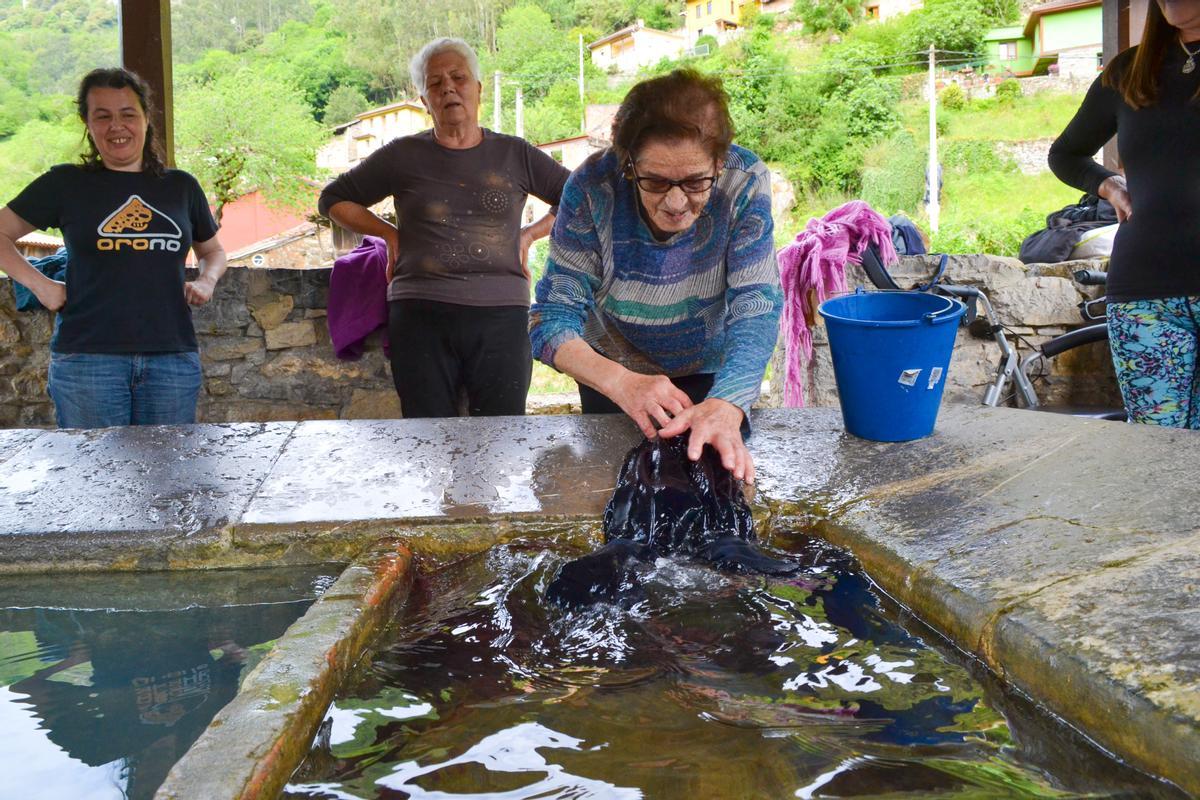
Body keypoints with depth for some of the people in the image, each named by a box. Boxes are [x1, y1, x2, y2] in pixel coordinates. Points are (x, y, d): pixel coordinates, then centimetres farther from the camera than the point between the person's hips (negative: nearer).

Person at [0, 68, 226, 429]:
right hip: (87, 357, -2)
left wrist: (207, 280, 6)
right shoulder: (65, 184, 6)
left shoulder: (181, 186, 12)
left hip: (174, 358, 2)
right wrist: (38, 284, -1)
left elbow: (212, 251, 26)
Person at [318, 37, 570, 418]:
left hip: (501, 314, 0)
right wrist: (390, 234, 9)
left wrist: (530, 234, 10)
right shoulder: (403, 156, 10)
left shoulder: (515, 155, 12)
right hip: (420, 315, 0)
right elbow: (333, 200, 19)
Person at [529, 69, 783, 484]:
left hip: (712, 374, 0)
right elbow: (551, 320, -28)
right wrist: (622, 383, -48)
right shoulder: (592, 186, -28)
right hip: (613, 370, 0)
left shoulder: (745, 181, -27)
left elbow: (756, 307, -32)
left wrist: (726, 405, -52)